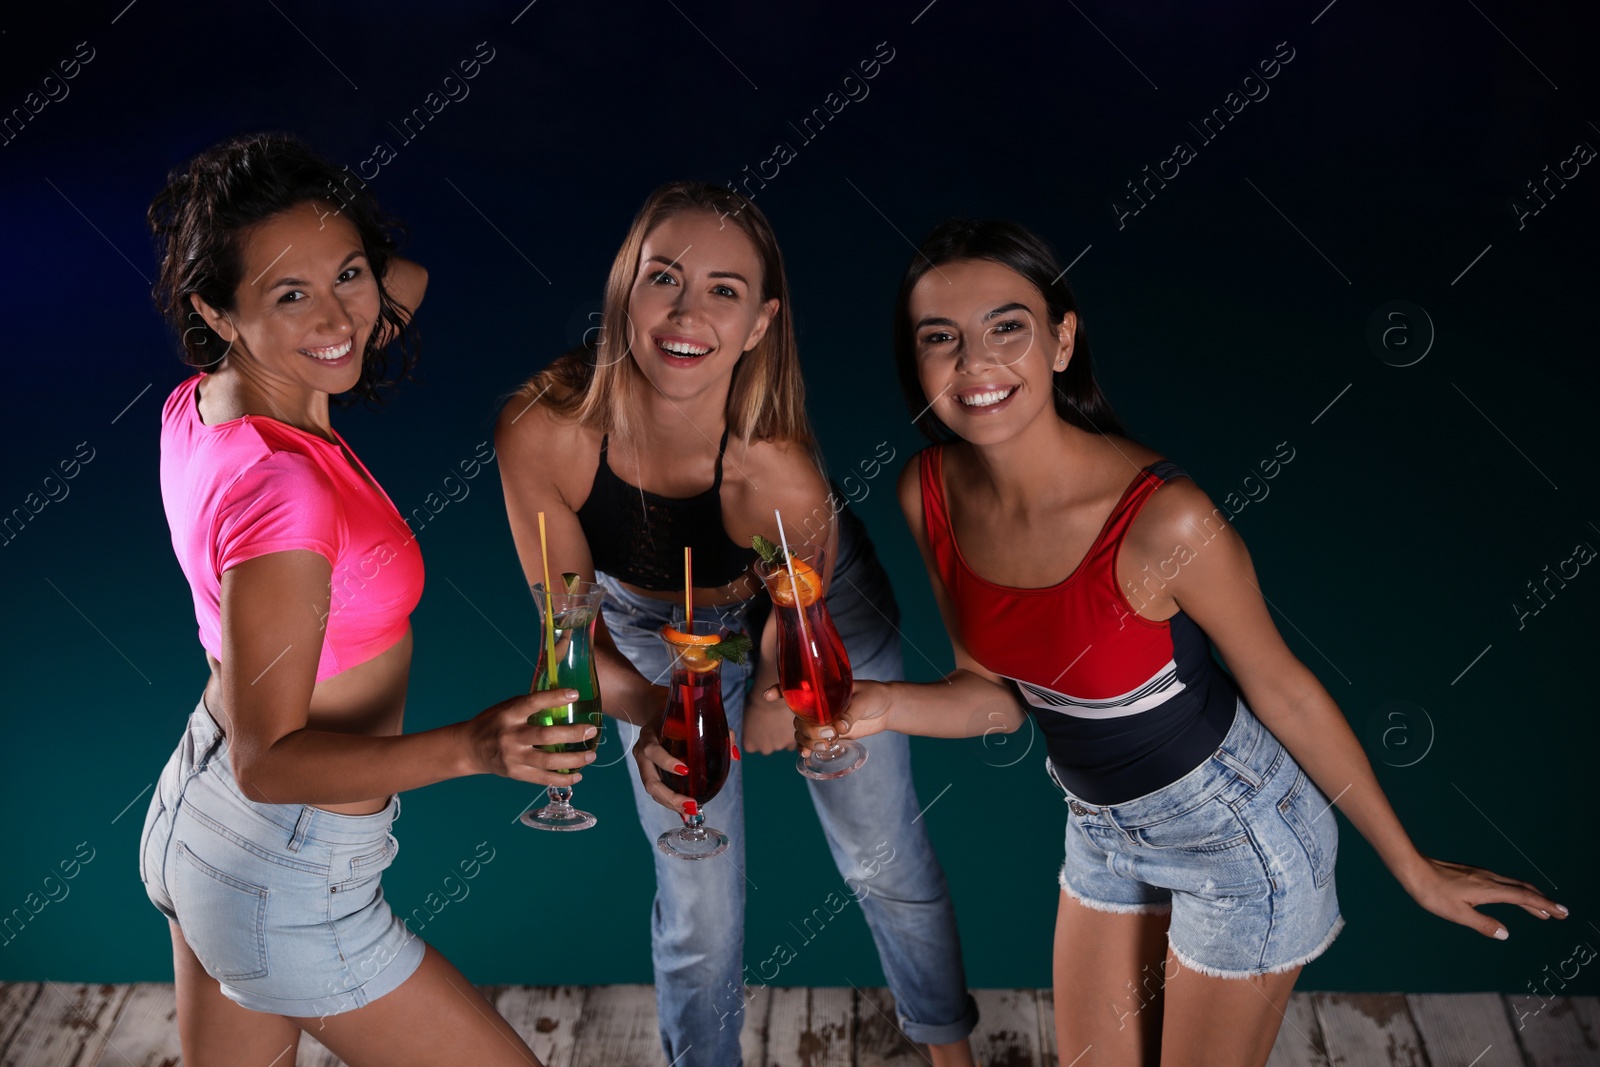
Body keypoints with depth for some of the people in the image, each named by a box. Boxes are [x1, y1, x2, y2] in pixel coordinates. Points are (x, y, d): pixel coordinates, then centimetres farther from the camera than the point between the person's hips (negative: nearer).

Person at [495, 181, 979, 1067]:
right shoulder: (540, 430, -35)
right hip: (658, 638, 1)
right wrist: (650, 712, -40)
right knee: (697, 905, 7)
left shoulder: (780, 473, -40)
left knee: (885, 860, 15)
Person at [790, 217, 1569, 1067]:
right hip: (1103, 828, 5)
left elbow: (1285, 692, -17)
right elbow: (999, 693, -2)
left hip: (1236, 836, -5)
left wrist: (1413, 869, -6)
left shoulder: (1160, 517, -32)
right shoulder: (930, 491, -14)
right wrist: (881, 706, -22)